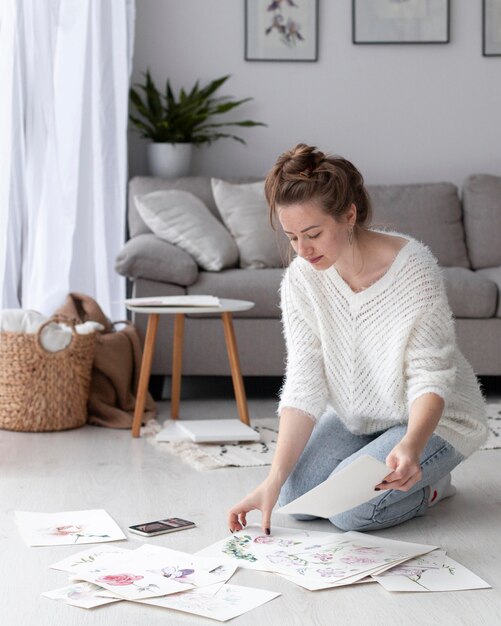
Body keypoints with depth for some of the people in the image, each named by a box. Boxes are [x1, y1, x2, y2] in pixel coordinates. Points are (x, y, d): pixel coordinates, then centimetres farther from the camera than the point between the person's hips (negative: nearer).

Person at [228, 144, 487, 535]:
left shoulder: (413, 267, -27)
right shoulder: (301, 280, -14)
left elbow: (431, 379, -25)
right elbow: (304, 386, -17)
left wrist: (411, 446, -46)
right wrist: (275, 478, -29)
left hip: (433, 417, -5)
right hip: (356, 416, 5)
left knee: (351, 509, -23)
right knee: (295, 497, -13)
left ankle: (429, 484, 7)